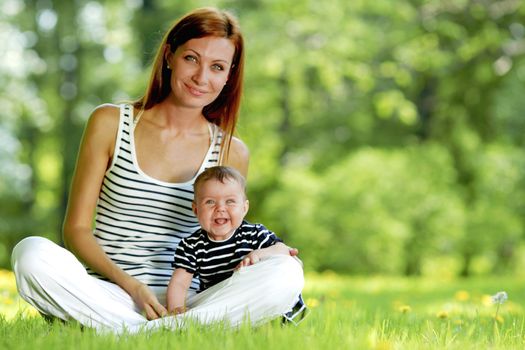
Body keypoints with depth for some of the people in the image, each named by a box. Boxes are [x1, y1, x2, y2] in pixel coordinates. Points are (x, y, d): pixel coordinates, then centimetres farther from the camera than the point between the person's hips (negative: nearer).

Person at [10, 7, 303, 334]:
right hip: (106, 297, -1)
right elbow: (76, 228, 3)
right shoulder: (110, 123, 5)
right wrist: (131, 286, -14)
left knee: (287, 274, -24)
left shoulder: (231, 153, 8)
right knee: (32, 252, -30)